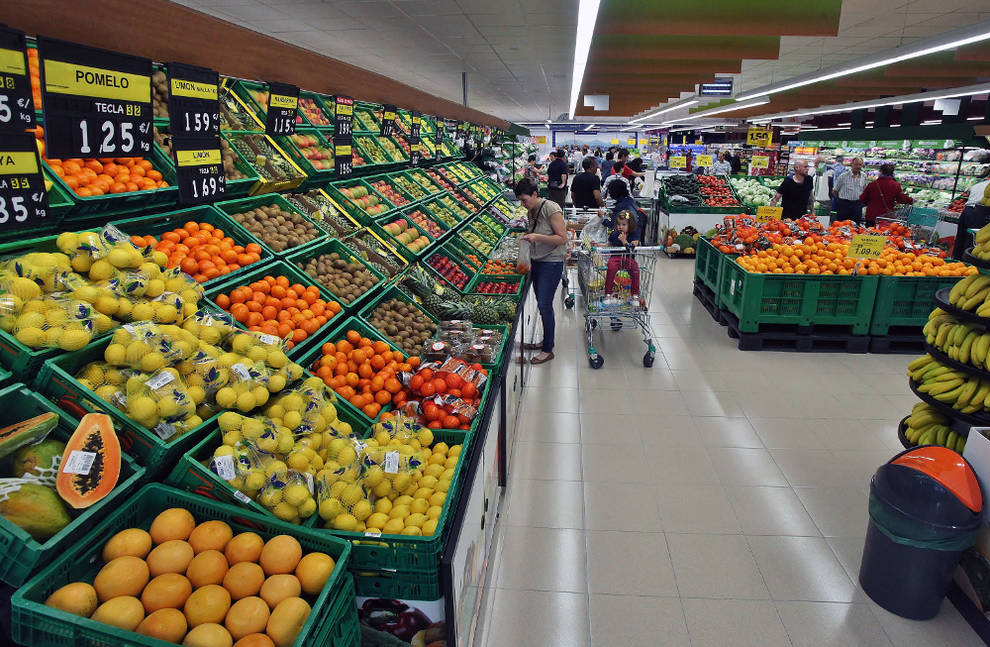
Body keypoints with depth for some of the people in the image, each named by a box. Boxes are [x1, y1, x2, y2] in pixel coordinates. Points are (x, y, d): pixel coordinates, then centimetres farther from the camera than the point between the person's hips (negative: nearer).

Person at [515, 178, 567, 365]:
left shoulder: (551, 209, -16)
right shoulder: (531, 211, 10)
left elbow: (562, 238, -18)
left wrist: (537, 237, -25)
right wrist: (530, 262, 15)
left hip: (552, 263, -8)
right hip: (537, 262, 8)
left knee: (545, 306, -6)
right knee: (542, 305, 14)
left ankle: (548, 350, 4)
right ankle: (546, 341, 28)